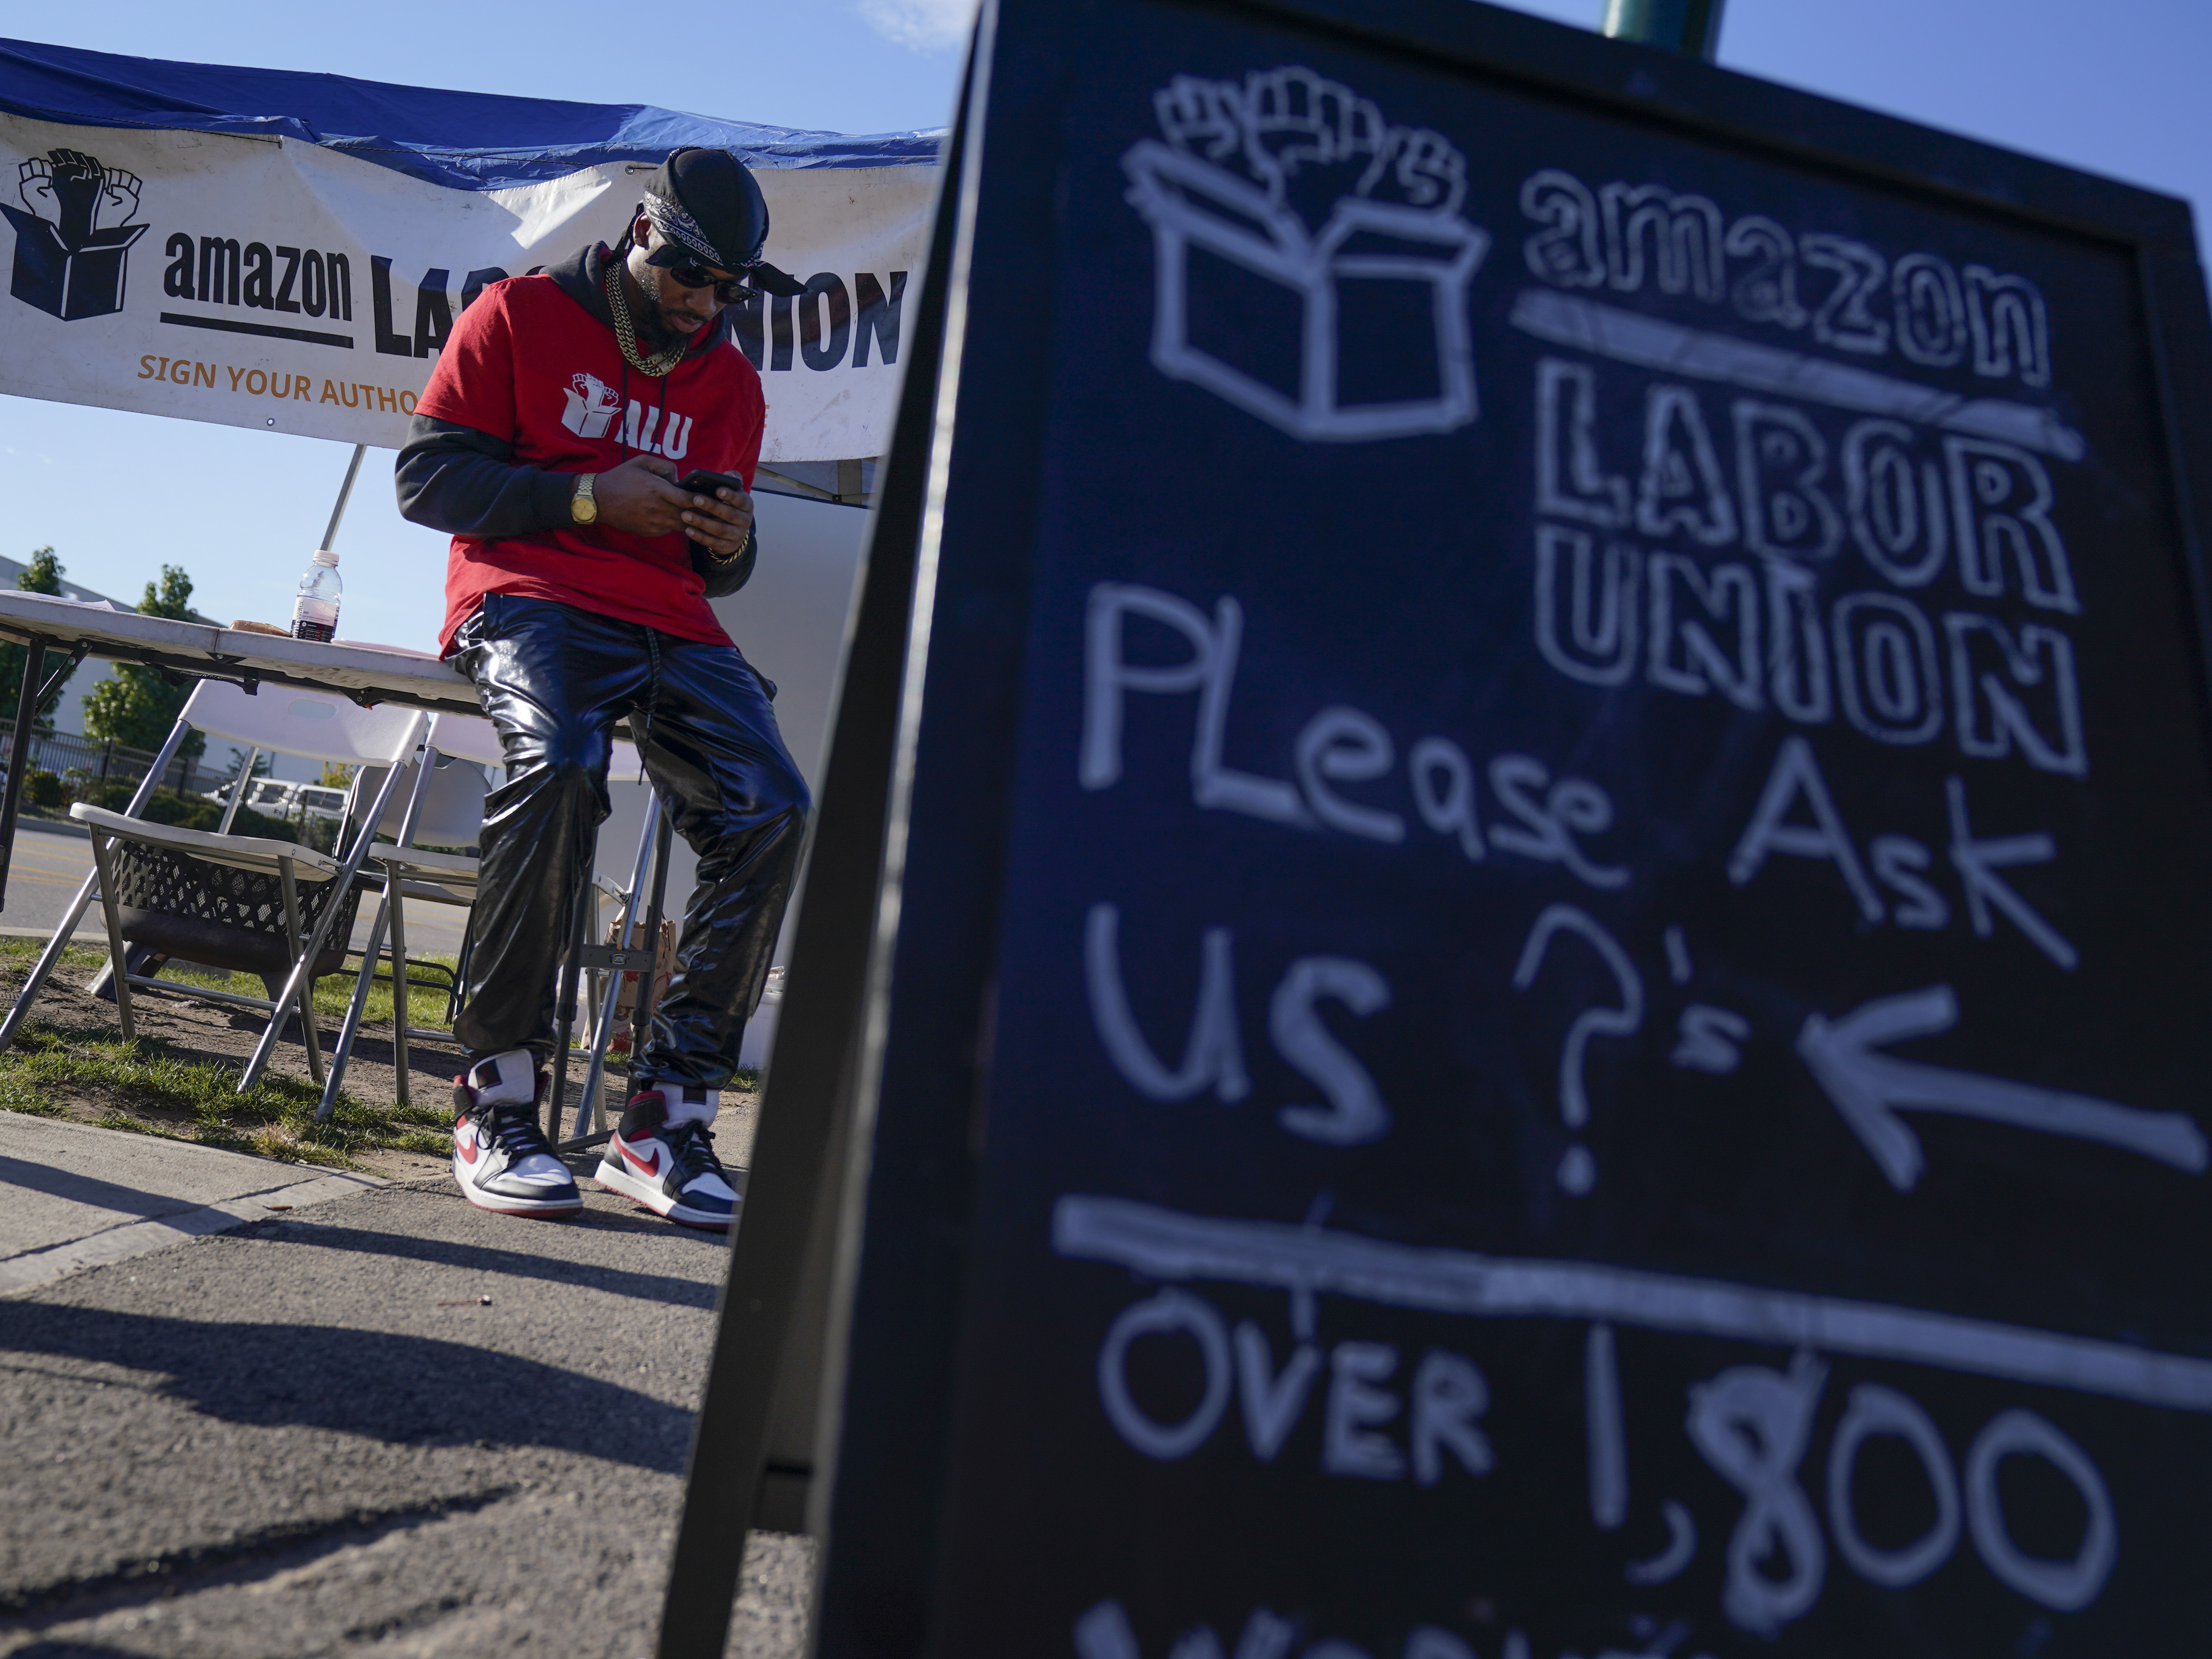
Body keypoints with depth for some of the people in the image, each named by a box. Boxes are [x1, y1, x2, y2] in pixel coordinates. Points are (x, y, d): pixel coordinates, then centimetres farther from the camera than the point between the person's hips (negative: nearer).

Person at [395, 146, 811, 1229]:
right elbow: (425, 477, 1)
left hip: (670, 623, 4)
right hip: (529, 596, -4)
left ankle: (667, 1119, -16)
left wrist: (731, 544, -1)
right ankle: (496, 1101, -22)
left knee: (774, 814, -23)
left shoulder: (731, 380, 22)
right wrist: (590, 498, -10)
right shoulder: (520, 315, 10)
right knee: (559, 770, -37)